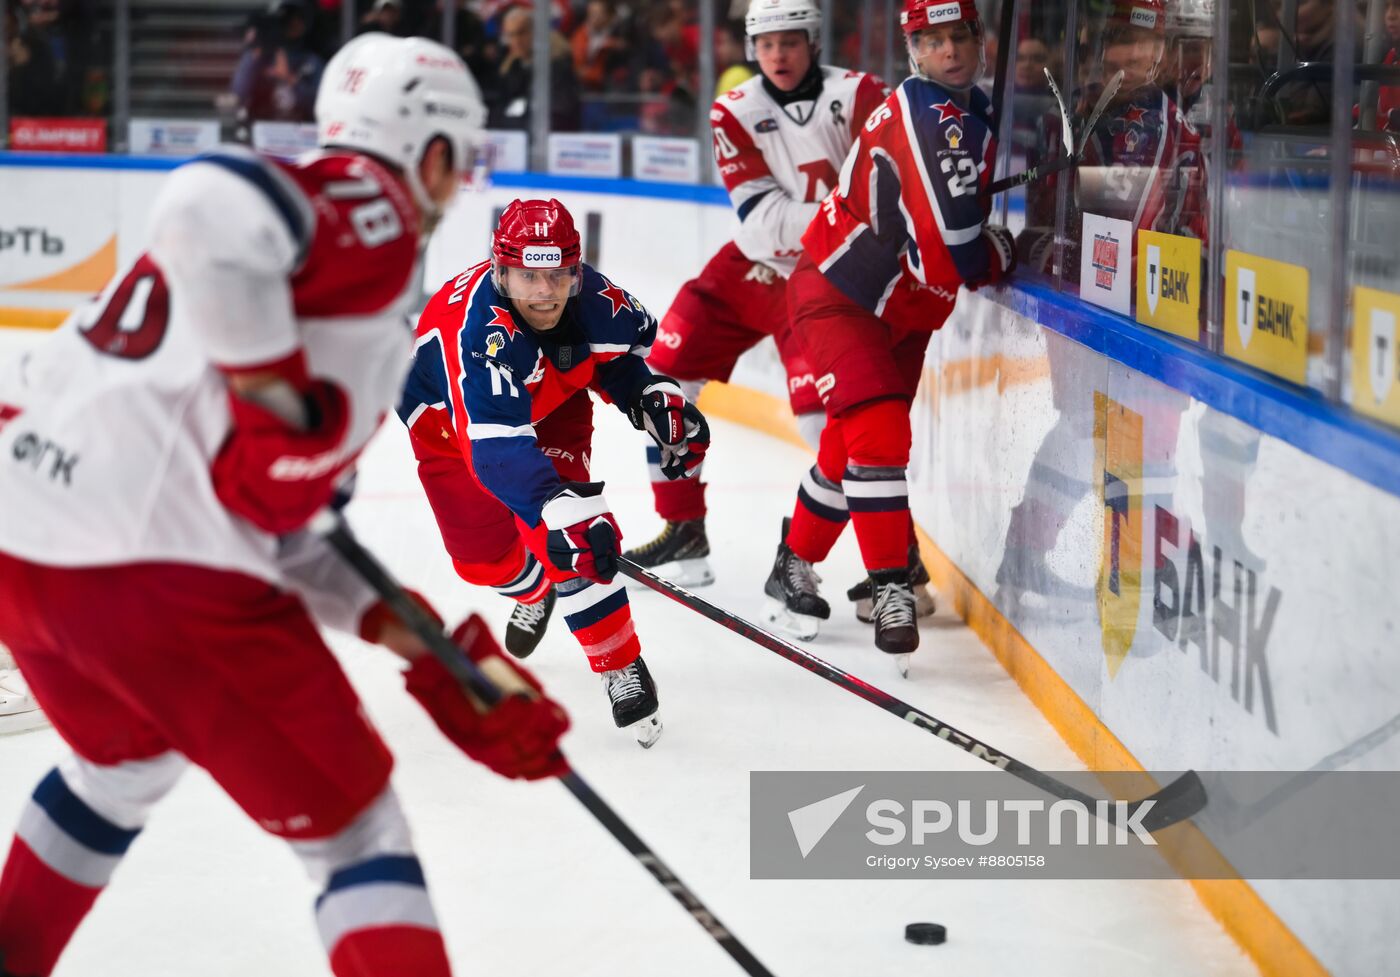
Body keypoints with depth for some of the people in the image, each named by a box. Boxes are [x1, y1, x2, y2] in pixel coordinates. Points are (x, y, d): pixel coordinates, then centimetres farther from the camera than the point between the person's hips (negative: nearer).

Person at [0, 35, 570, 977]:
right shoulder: (374, 209, -3)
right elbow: (211, 207, -28)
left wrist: (428, 653, 14)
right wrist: (278, 400, -20)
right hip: (161, 577, -9)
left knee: (128, 761, 37)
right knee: (351, 822, 6)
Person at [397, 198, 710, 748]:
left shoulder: (592, 300, -29)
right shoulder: (478, 330, -46)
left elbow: (629, 344, -1)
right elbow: (497, 446, -55)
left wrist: (659, 400, -15)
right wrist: (562, 508, -67)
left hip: (552, 408, 2)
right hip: (447, 418, -2)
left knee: (571, 537, -21)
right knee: (481, 556, 6)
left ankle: (621, 668, -12)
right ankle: (535, 589, 44)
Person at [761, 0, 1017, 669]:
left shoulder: (978, 113, 7)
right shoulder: (934, 121, -24)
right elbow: (951, 256, -29)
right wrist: (1008, 253, -11)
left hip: (901, 312, 9)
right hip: (839, 294, -9)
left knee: (852, 448, 14)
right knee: (879, 433, -21)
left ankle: (793, 569, 29)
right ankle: (891, 589, -19)